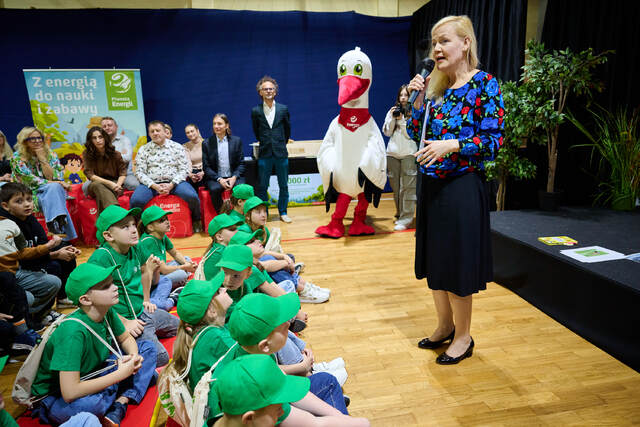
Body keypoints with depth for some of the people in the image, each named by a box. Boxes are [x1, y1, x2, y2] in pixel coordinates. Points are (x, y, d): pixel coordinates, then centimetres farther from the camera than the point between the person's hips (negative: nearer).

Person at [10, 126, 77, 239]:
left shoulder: (51, 154, 7)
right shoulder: (17, 158, 0)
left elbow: (54, 178, -4)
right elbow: (30, 180, -11)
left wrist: (42, 159, -10)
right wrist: (55, 183, -20)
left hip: (54, 191, 3)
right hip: (31, 194, -2)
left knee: (55, 187, -33)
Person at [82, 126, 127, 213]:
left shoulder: (115, 154, 0)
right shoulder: (87, 154, -1)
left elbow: (123, 173, 3)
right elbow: (90, 175, -9)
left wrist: (118, 185, -20)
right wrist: (109, 183, -23)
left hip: (114, 184, 1)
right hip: (95, 184, -1)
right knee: (97, 185, -37)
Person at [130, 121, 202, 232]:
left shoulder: (177, 147, 9)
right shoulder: (143, 150, 12)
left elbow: (184, 169, 3)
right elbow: (139, 172, 5)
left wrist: (171, 185, -12)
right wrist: (154, 186, -12)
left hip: (174, 182, -1)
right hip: (151, 184, 1)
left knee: (192, 196, -29)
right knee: (136, 200, -29)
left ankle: (196, 221, 0)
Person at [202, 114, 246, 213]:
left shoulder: (237, 140, 8)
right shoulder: (206, 143, 6)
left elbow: (241, 163, 6)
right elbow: (206, 167, 3)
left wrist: (234, 177, -12)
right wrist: (219, 179, -13)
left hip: (234, 177, 0)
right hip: (215, 178, 0)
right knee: (215, 189, -33)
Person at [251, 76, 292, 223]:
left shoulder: (283, 109, 3)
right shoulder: (256, 111, 2)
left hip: (281, 153, 1)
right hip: (264, 154, 0)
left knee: (284, 186, 6)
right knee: (262, 187, 2)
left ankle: (283, 212, 20)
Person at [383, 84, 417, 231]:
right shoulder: (392, 111, 13)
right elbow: (387, 132, 9)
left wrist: (401, 120, -12)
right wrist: (392, 118, -3)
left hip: (408, 153, -5)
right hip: (392, 153, 5)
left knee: (407, 187, -8)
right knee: (395, 186, 11)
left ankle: (406, 219, -7)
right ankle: (400, 214, 25)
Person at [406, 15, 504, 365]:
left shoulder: (484, 84, -7)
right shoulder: (436, 86, 11)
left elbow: (494, 140, -12)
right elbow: (415, 134, 11)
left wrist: (452, 145, -23)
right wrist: (418, 99, -1)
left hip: (461, 188, -7)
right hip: (430, 185, 7)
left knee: (456, 264, 3)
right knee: (434, 260, 15)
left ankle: (463, 337, 25)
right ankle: (445, 326, 36)